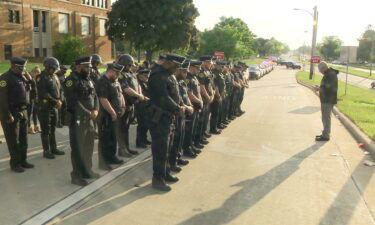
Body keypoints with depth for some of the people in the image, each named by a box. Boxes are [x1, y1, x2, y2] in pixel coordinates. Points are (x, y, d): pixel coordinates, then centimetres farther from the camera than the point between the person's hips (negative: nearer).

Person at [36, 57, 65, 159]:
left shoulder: (54, 77, 12)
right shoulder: (41, 78, -11)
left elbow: (59, 89, 12)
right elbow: (43, 94, -20)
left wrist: (60, 101, -5)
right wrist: (55, 101, -18)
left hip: (54, 107, 7)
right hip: (44, 107, -7)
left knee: (53, 129, 13)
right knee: (46, 130, -1)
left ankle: (54, 148, 22)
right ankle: (46, 151, 6)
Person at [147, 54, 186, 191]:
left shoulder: (168, 75, 13)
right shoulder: (158, 75, -18)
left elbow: (175, 94, 17)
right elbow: (164, 98, -24)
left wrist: (180, 106, 2)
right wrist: (178, 109, -15)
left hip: (167, 116, 10)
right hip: (159, 117, -10)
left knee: (164, 147, 18)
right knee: (160, 148, -4)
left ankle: (165, 173, 30)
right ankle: (157, 178, 6)